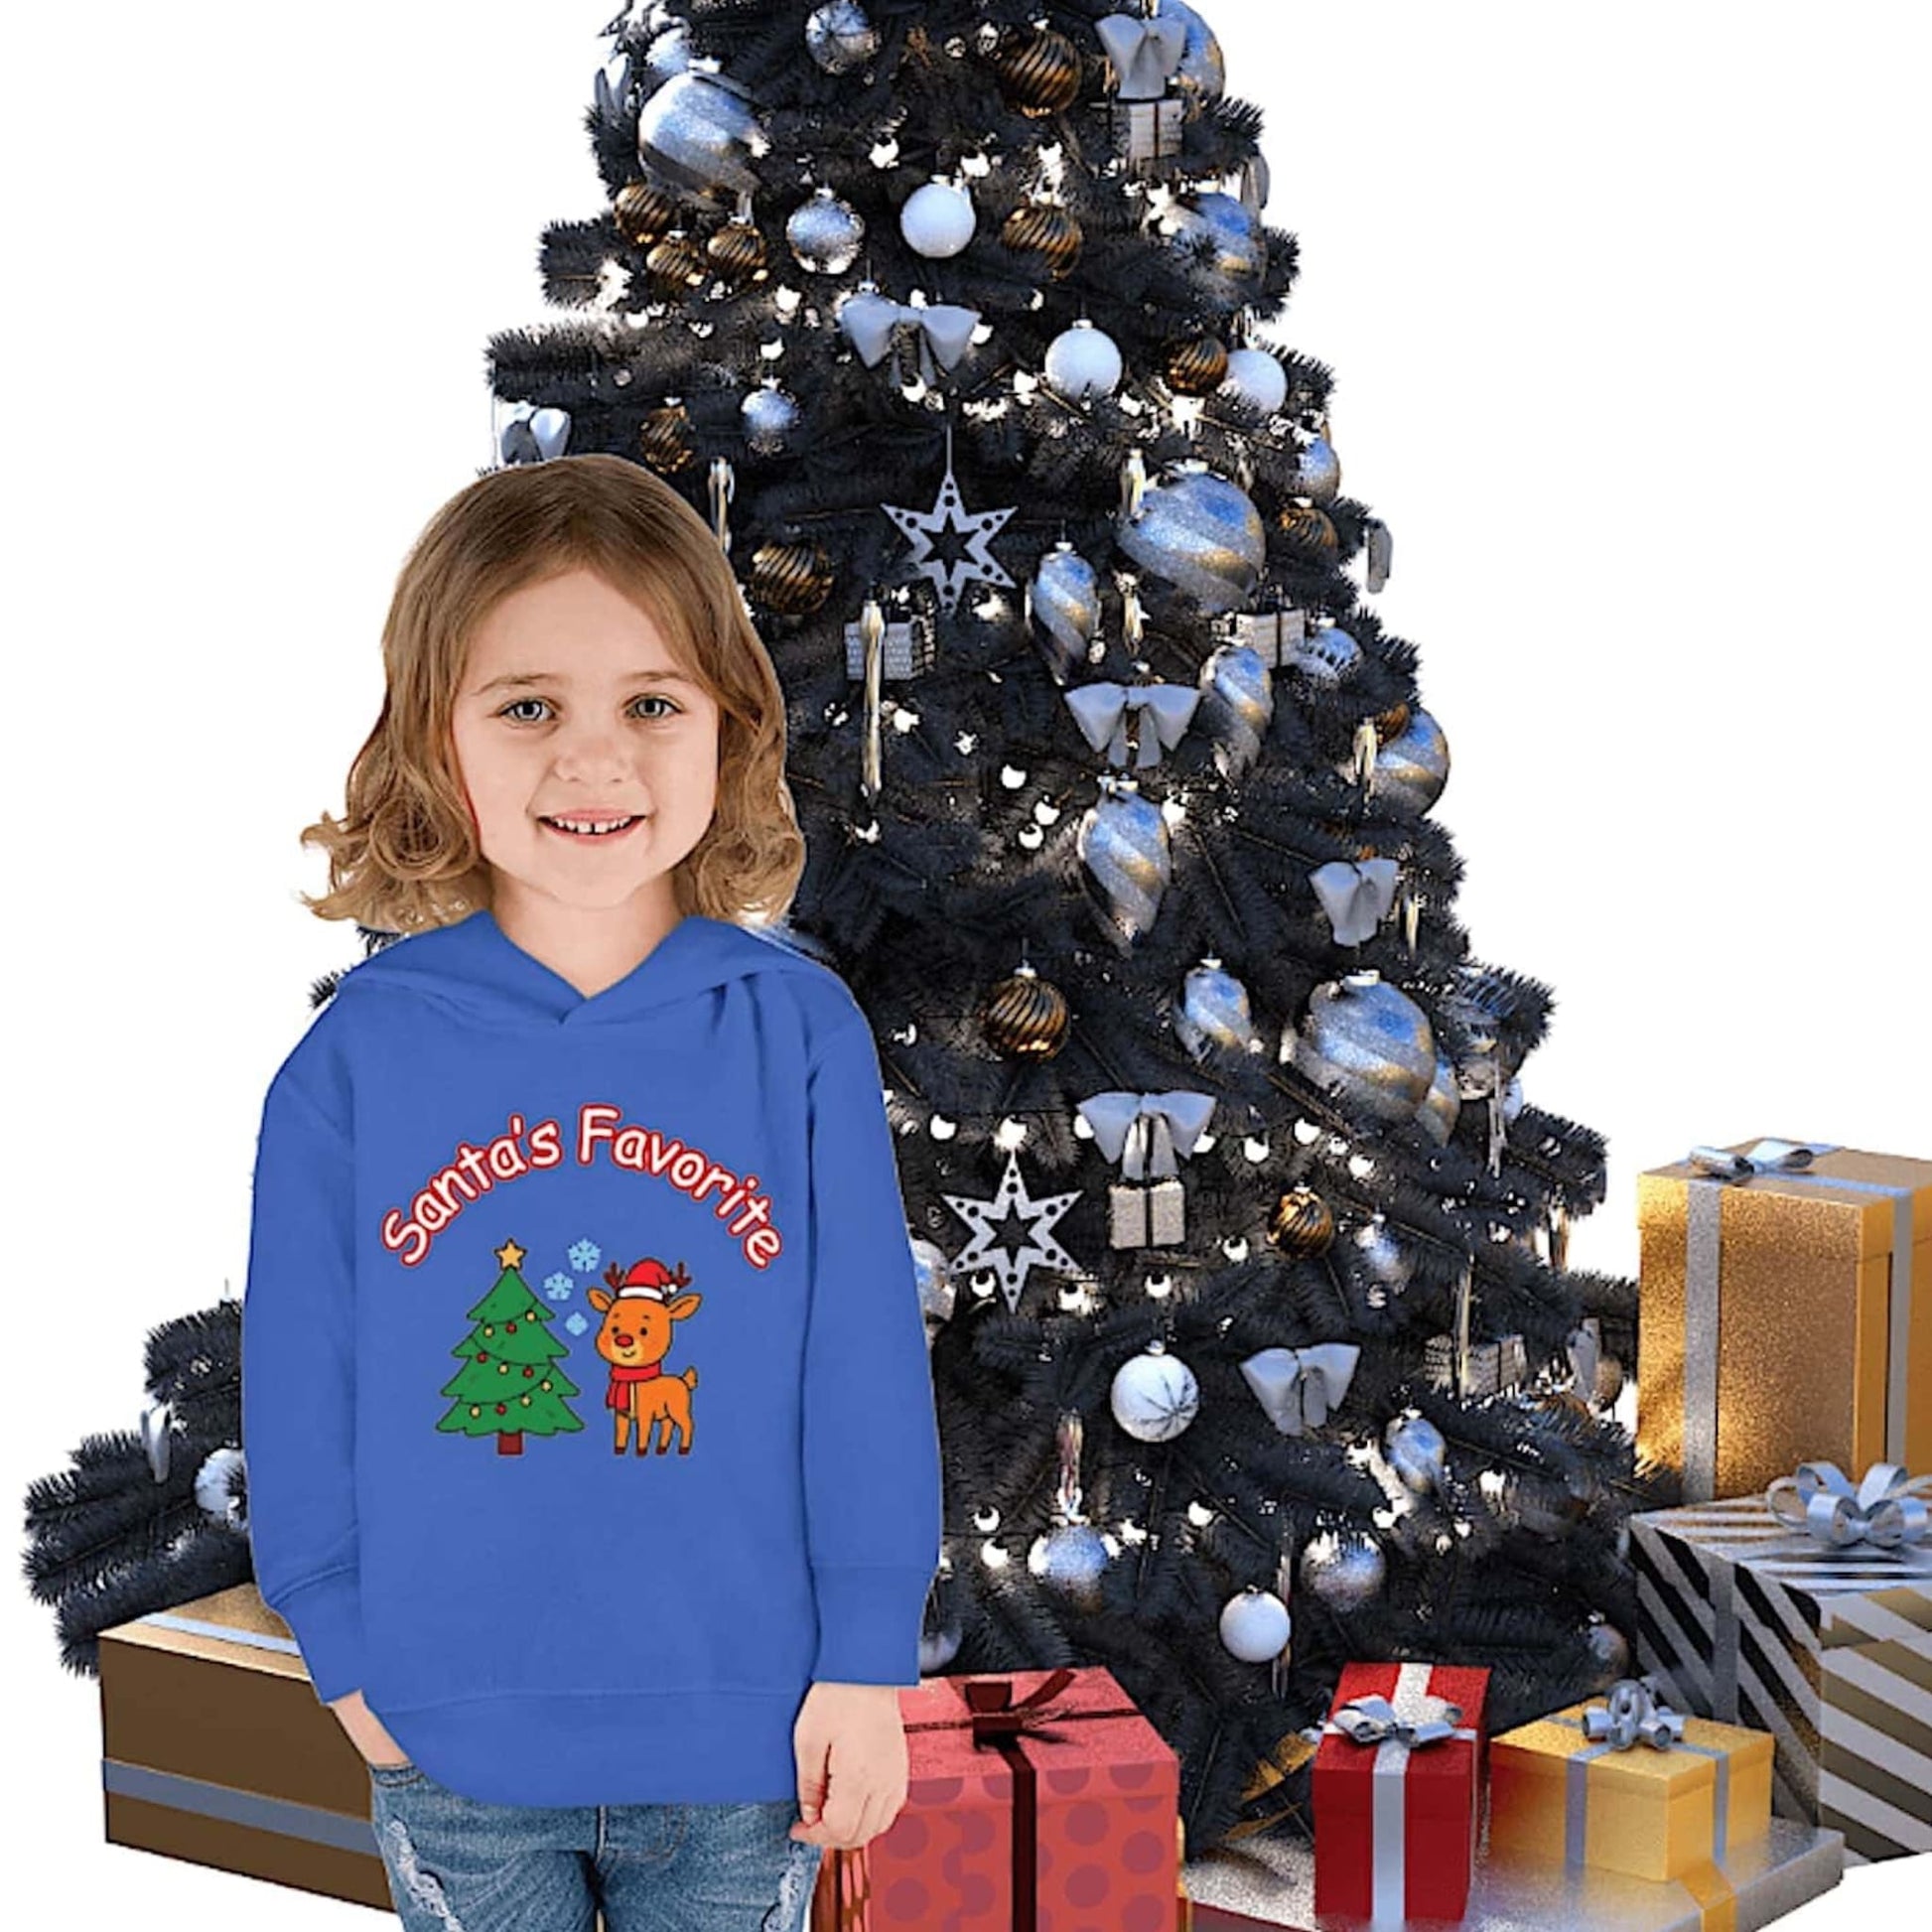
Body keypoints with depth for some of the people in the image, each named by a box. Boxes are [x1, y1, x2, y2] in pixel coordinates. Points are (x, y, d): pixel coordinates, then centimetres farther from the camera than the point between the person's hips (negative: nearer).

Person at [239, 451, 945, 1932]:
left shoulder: (798, 1030, -5)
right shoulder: (362, 1054, -5)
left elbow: (865, 1364, -2)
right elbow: (304, 1377, 2)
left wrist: (865, 1655, -2)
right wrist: (344, 1646, 2)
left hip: (741, 1749, 0)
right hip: (452, 1749, 0)